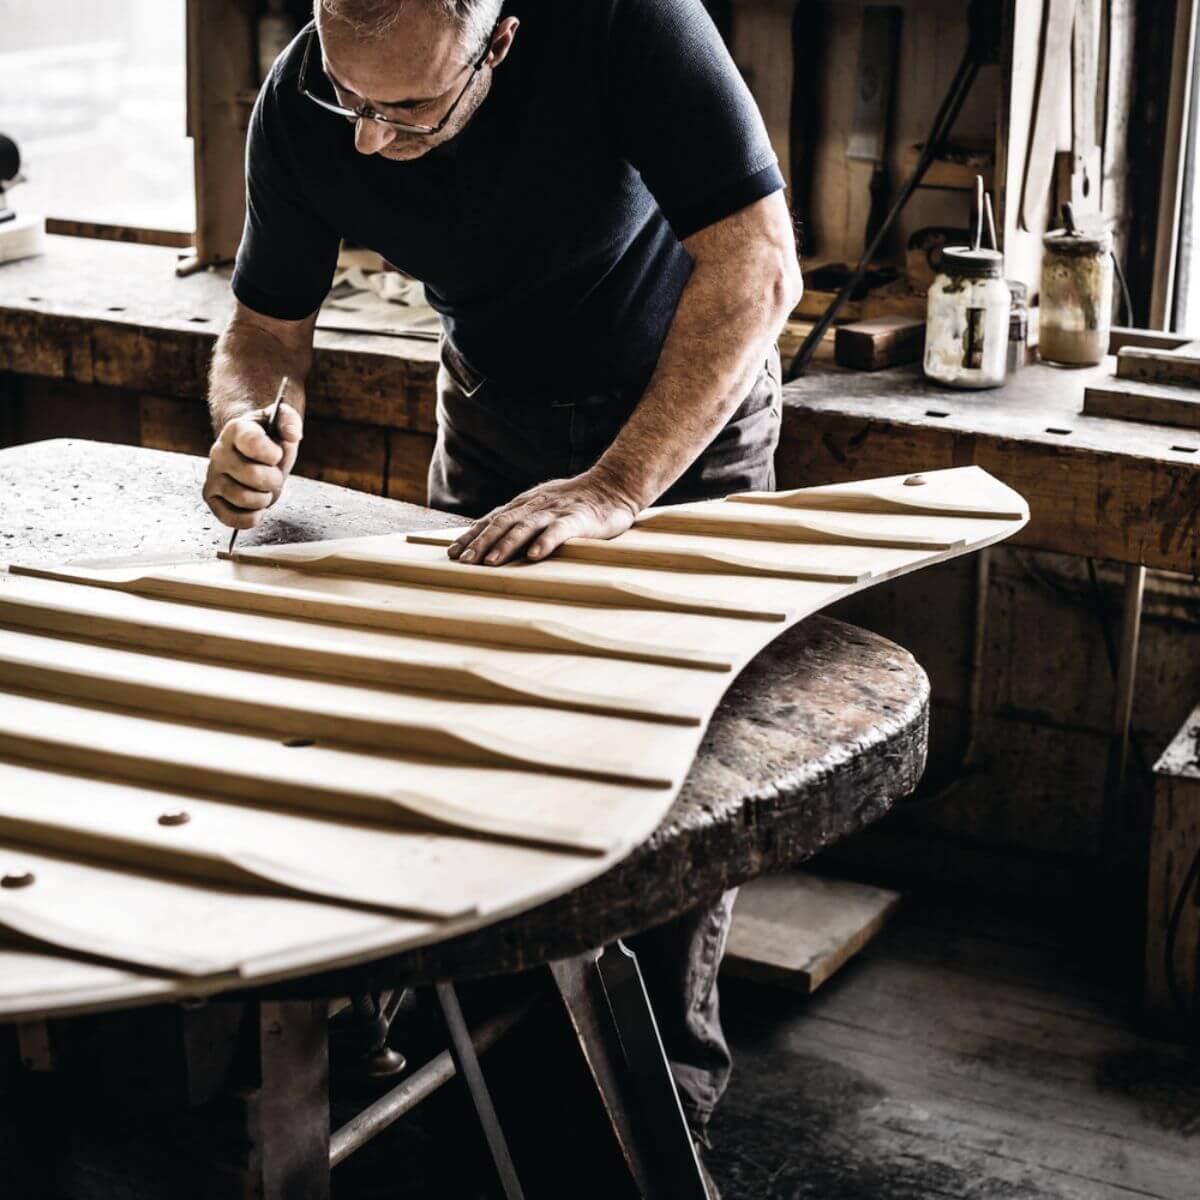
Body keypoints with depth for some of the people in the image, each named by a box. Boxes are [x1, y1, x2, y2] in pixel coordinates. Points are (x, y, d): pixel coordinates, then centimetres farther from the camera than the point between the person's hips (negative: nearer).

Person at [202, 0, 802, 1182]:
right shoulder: (301, 106, -23)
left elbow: (754, 269, -35)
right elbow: (265, 328, -10)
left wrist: (615, 488, -41)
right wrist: (249, 427, -34)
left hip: (687, 401, -3)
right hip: (494, 408, 4)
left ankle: (672, 1064, 12)